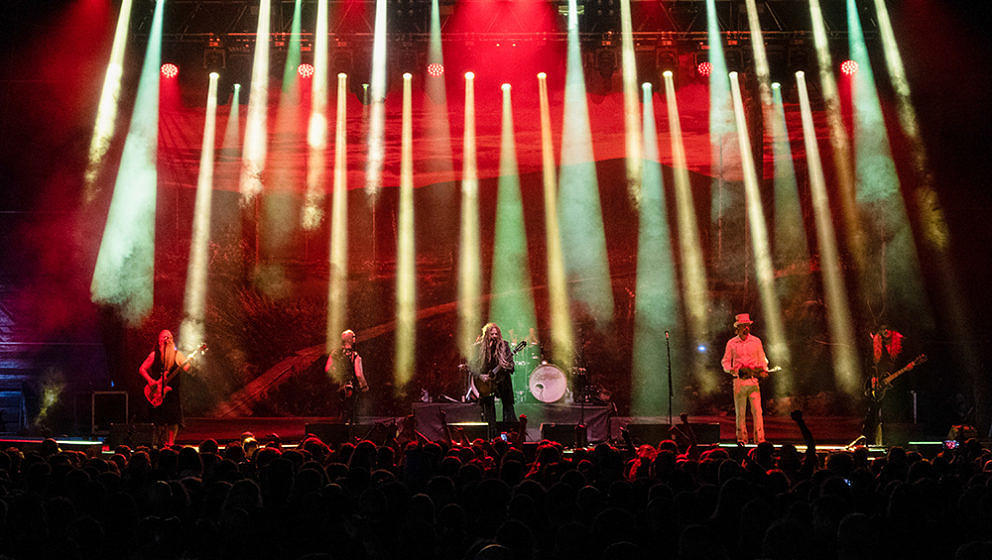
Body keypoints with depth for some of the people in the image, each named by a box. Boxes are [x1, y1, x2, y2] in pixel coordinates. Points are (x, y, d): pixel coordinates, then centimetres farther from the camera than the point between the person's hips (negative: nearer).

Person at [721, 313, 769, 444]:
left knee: (757, 410, -8)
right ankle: (741, 438, 11)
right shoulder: (731, 343, 7)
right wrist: (730, 369, -5)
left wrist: (763, 370, -2)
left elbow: (762, 360, 16)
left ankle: (759, 439, -5)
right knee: (740, 412, 3)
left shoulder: (756, 341, 8)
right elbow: (725, 361, 14)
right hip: (738, 381, 0)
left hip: (753, 380, 0)